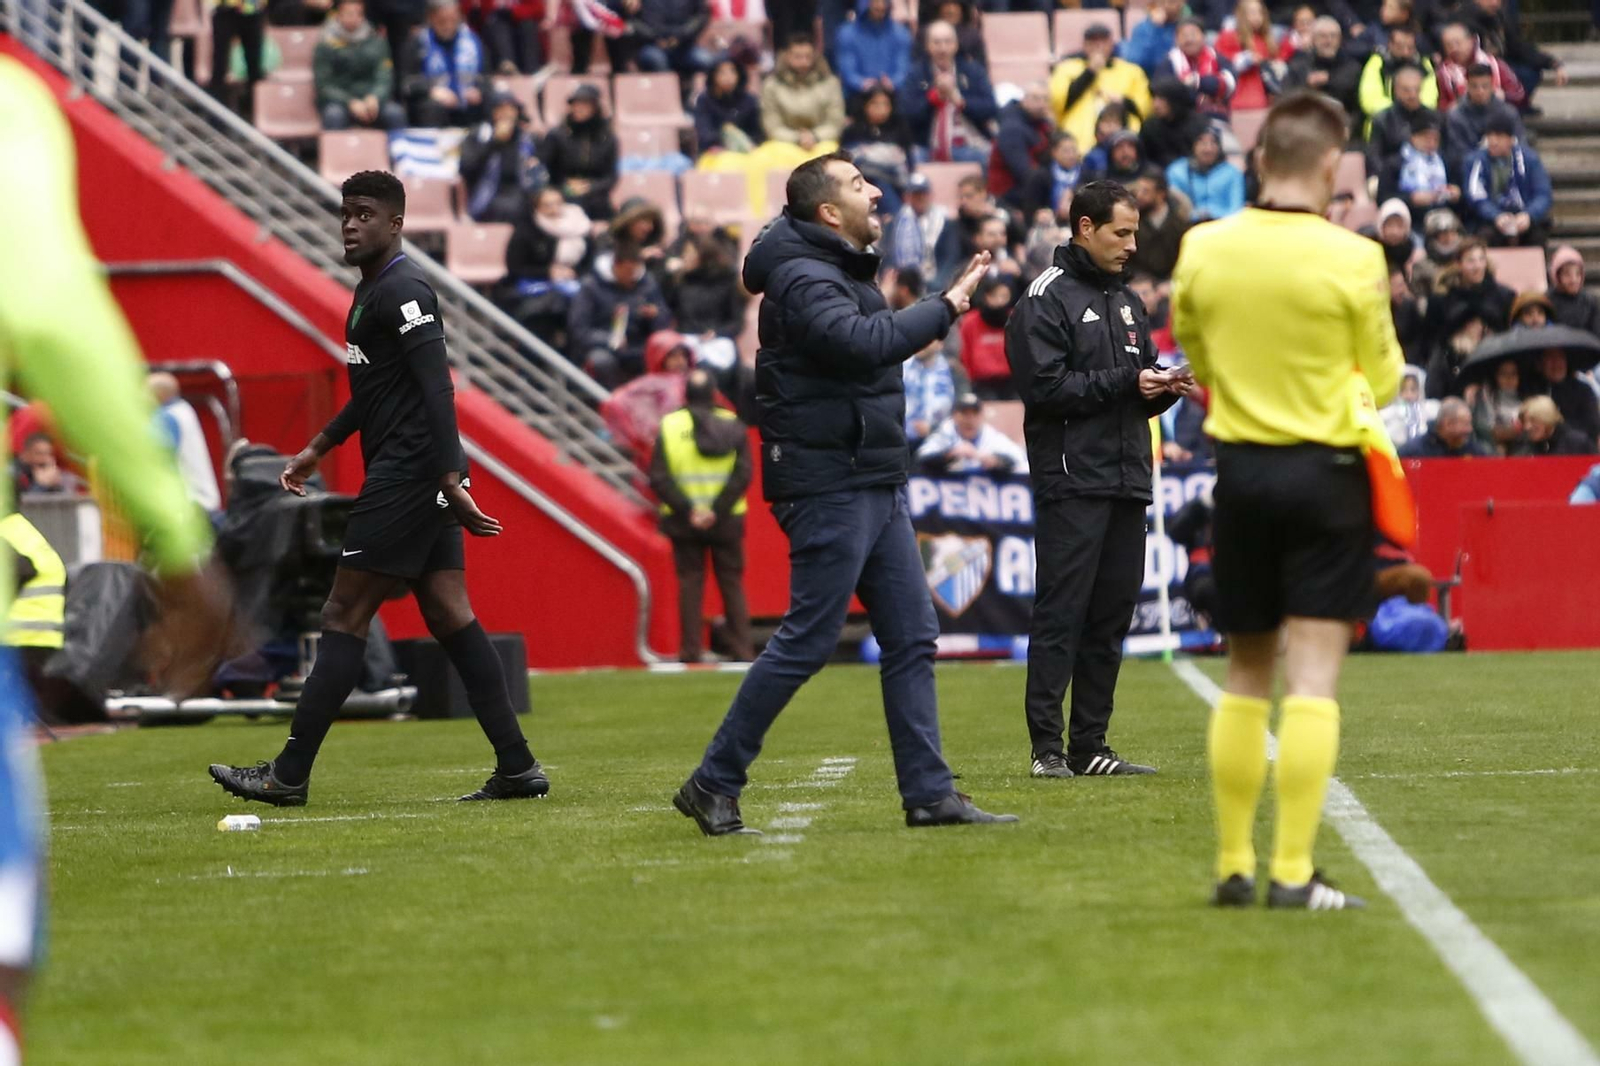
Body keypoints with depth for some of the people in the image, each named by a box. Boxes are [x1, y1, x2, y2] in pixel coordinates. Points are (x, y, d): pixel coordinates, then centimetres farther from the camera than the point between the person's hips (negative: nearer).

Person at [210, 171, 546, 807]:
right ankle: (518, 768, 4)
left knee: (345, 617, -6)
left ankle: (289, 774, -4)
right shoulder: (373, 289, 19)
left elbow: (436, 387, -22)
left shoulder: (401, 290, -13)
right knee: (450, 618, 7)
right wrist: (320, 447, 33)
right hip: (424, 481, 10)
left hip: (405, 477, -10)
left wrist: (450, 477, -28)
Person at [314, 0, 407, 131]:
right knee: (334, 115, -37)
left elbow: (384, 79, 6)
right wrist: (351, 102, -18)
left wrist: (374, 98, -17)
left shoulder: (376, 42, 12)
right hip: (339, 102, -2)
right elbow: (323, 85, -2)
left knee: (396, 113, -29)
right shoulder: (326, 45, 4)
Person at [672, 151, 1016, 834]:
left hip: (875, 486, 10)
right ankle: (713, 787, 1)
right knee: (807, 641, -7)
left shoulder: (845, 270, 18)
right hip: (828, 488, -10)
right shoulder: (802, 278, -15)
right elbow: (861, 342, -30)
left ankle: (929, 795, 7)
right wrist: (944, 309, -24)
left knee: (912, 636, 6)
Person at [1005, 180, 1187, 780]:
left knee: (1111, 618, 7)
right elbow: (1044, 387, -14)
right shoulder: (1047, 299, -5)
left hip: (1126, 482, 8)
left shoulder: (1127, 302, 21)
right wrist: (1124, 383, -16)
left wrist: (1164, 388, 2)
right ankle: (1047, 746, -9)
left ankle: (1089, 746, 11)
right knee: (1060, 616, -9)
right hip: (1072, 480, -8)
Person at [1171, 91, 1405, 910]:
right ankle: (1293, 873, -8)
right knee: (1313, 678, -3)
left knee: (1246, 676, 14)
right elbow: (1383, 381, -2)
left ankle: (1233, 866, 17)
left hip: (1239, 469, 4)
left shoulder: (1202, 250, -2)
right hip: (1327, 472, -4)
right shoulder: (1352, 259, -12)